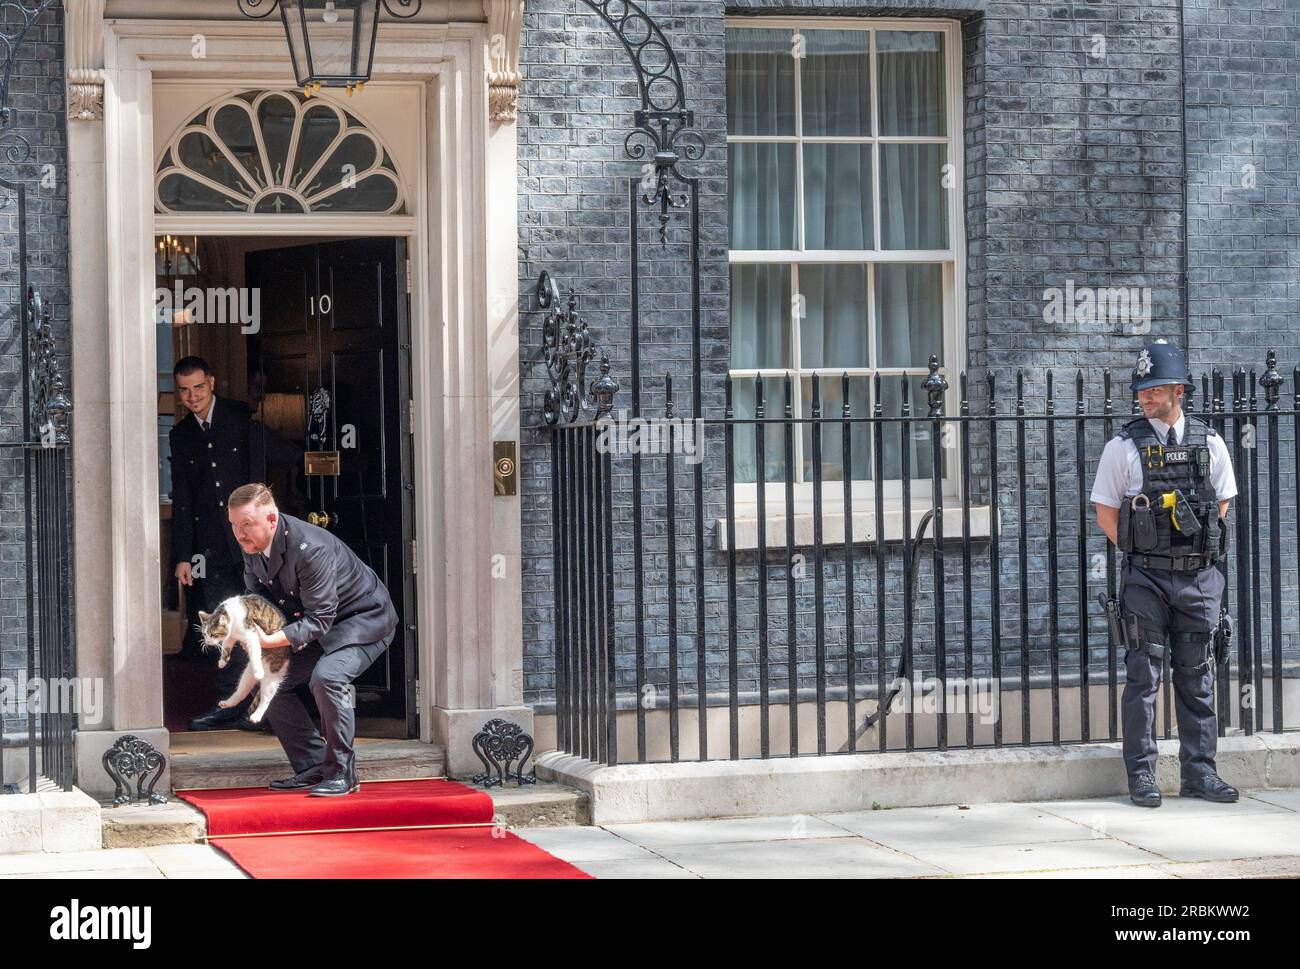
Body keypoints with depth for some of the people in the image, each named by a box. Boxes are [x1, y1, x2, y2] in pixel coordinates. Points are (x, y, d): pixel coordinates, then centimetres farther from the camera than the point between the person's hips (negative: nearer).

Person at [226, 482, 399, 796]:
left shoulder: (310, 549, -35)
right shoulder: (252, 546, -9)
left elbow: (319, 620, -31)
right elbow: (256, 596, 8)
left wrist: (270, 641, -41)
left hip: (365, 617, -9)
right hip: (316, 621, 9)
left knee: (327, 677, -32)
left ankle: (342, 773, -17)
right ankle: (314, 767, 7)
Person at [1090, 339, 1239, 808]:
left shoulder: (1209, 443, 6)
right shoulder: (1124, 446, -2)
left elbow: (1222, 502, 16)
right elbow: (1106, 513, 3)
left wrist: (1202, 549, 8)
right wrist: (1141, 551, 0)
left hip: (1200, 576, 2)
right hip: (1145, 577, -2)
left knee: (1197, 676, 7)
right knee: (1143, 675, -1)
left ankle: (1199, 772, 13)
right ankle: (1141, 776, 3)